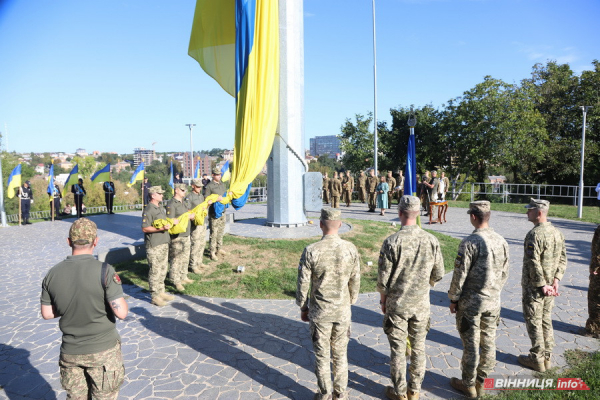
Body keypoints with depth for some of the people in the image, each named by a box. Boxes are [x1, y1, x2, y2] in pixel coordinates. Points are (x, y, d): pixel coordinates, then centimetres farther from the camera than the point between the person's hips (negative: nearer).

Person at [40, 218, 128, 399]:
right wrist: (120, 300, -2)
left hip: (70, 352, 4)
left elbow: (47, 314, 4)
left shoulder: (52, 274, -7)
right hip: (103, 351, -4)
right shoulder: (105, 271, -21)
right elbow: (121, 312, -22)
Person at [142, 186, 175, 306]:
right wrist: (161, 228, -25)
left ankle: (161, 292, 28)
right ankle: (155, 296, 8)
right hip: (154, 246, -9)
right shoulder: (148, 210, -15)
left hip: (164, 243, 9)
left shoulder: (160, 208, 14)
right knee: (154, 271, -2)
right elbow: (145, 228, -20)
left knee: (163, 269, 17)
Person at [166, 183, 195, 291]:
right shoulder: (171, 204, -14)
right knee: (176, 259, -1)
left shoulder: (185, 201, 13)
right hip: (176, 237, -9)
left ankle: (183, 277, 31)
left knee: (185, 258, 18)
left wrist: (192, 215, 0)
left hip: (186, 234, 9)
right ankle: (176, 281, 8)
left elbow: (189, 213, 23)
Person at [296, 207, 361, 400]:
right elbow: (355, 282, 0)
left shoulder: (311, 251, -16)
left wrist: (303, 307, 6)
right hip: (343, 311, 2)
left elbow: (303, 283, -9)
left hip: (319, 312, -2)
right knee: (340, 354, 18)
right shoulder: (351, 249, -9)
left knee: (322, 355, 14)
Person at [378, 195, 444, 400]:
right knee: (418, 347, 17)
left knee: (398, 349, 11)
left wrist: (383, 299, 4)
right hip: (422, 305, 3)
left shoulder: (391, 242, -18)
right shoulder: (431, 240, -9)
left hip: (396, 304, -3)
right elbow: (438, 275, 0)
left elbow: (384, 278, -13)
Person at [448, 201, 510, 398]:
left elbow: (460, 274, -16)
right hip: (493, 301, 6)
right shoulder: (501, 241, 1)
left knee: (471, 345, 5)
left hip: (471, 302, -6)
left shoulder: (470, 242, -19)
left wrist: (453, 298, -4)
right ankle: (482, 382, 28)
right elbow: (504, 273, 9)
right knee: (488, 343, 15)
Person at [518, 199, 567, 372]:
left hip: (534, 287, -8)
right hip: (549, 286, 8)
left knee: (534, 322, 4)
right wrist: (555, 280, 2)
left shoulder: (535, 234, -22)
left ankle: (537, 359, 14)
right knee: (546, 320, 17)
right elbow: (563, 259, 7)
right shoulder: (557, 233, 5)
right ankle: (547, 357, 28)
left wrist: (541, 286, -17)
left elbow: (533, 263, -25)